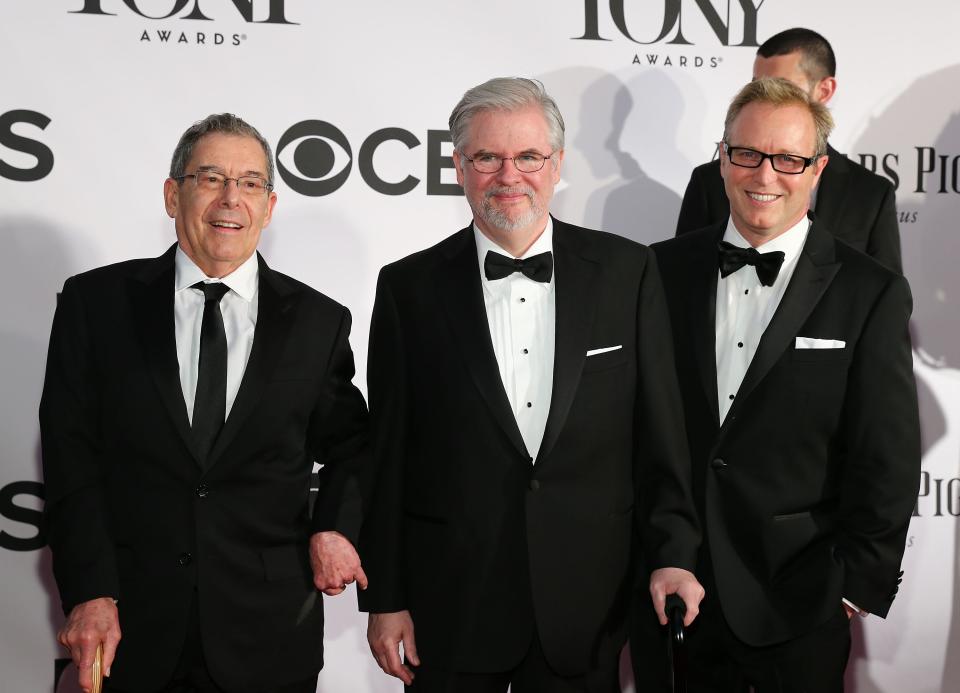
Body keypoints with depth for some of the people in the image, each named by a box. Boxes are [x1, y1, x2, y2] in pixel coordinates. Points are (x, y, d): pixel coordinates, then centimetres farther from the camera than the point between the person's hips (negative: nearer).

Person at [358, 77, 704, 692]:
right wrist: (385, 598, 1)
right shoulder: (411, 287, -1)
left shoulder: (627, 271, 1)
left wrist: (672, 555, -6)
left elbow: (660, 428, 2)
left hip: (589, 608, 1)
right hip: (451, 608, 0)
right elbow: (388, 453, 1)